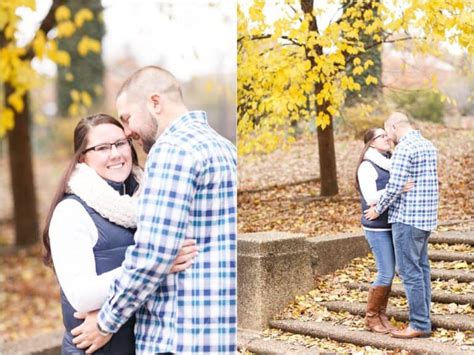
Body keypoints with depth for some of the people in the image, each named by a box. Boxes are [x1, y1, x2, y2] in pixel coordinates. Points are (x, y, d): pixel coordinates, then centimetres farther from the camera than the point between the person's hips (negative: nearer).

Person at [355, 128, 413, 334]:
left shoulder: (389, 164, 11)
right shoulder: (366, 166, -11)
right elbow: (371, 198, -20)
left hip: (391, 225, 7)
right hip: (377, 228, -7)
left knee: (388, 273, 8)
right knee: (386, 274, -6)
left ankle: (382, 316, 18)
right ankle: (371, 317, 9)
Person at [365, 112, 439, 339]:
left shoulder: (404, 148, -15)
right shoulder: (428, 145, 15)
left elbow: (394, 186, -19)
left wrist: (378, 209, -5)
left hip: (407, 217, -9)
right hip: (426, 216, 9)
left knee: (409, 271, -5)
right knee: (421, 268, 11)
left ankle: (419, 325, -3)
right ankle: (423, 321, 14)